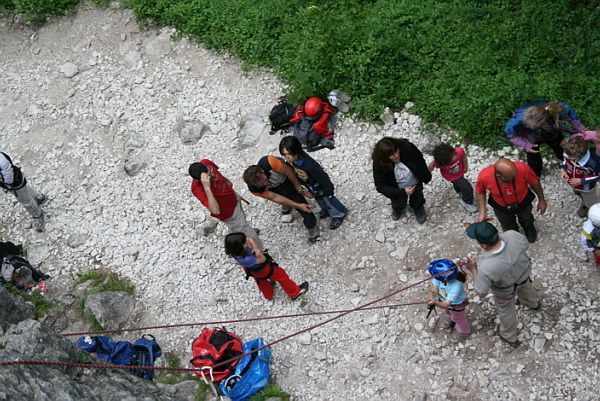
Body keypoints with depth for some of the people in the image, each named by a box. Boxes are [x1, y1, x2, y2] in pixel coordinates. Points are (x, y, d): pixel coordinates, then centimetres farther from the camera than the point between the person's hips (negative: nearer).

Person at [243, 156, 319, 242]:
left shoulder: (268, 162, -46)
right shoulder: (254, 189, -37)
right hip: (273, 188, 2)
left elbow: (288, 170, -30)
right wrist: (298, 206, -33)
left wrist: (300, 189, -23)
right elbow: (275, 197, -30)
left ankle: (312, 228, 12)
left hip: (286, 178, -2)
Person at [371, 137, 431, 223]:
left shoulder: (407, 148, -34)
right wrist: (403, 192, -34)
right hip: (398, 189, -1)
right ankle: (398, 208, 55)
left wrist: (427, 177, 1)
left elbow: (420, 161, -13)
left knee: (417, 202, 23)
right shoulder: (379, 164, -35)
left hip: (416, 184, 2)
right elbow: (380, 187, -27)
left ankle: (418, 208, 60)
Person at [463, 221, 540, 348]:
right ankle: (533, 303, 74)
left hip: (506, 289, -4)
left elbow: (481, 293, -28)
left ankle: (510, 337, 57)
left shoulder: (486, 268, -46)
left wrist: (473, 270, -19)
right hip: (524, 271, 4)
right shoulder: (513, 235, -36)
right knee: (525, 288, 40)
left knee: (506, 312, 28)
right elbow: (525, 246, -11)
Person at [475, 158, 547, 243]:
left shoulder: (523, 169, -41)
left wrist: (541, 200, -4)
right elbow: (480, 191, -15)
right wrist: (482, 212, -20)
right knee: (509, 227, 30)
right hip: (501, 207, 0)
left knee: (526, 220, 33)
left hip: (523, 203, 0)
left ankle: (529, 229, 69)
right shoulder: (484, 176, -39)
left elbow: (535, 182, -18)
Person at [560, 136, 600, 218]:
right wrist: (563, 170, -22)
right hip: (572, 182, 6)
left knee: (590, 203, 21)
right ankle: (584, 204, 71)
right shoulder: (568, 152, -33)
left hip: (586, 186, -6)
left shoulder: (593, 162, -46)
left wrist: (581, 181, -28)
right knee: (578, 193, 38)